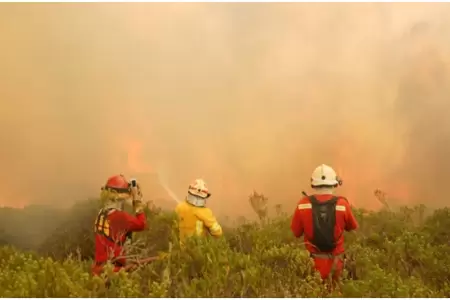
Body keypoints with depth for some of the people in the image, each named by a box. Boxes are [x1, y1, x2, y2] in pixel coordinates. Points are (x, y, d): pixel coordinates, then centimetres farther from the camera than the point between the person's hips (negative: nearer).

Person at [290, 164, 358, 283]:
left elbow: (296, 233, -1)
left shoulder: (303, 204, -13)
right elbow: (353, 227, 6)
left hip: (312, 261, 0)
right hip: (335, 261, 1)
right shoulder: (342, 204, -13)